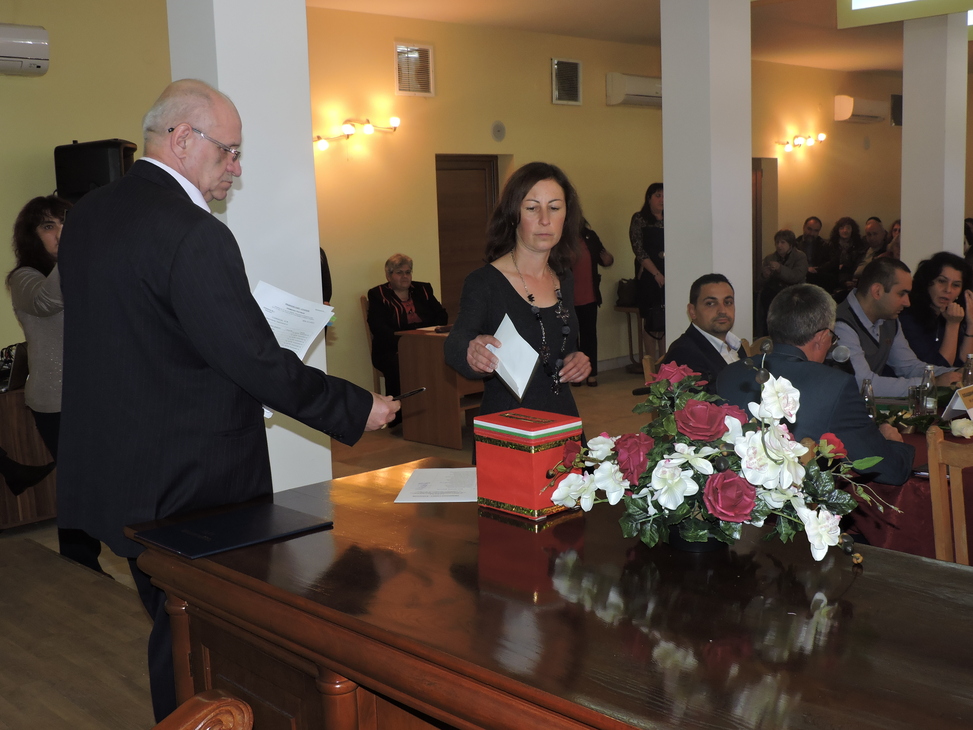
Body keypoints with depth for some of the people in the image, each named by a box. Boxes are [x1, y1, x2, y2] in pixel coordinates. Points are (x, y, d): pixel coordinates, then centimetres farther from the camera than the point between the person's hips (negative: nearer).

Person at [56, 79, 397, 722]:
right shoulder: (193, 234, -22)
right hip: (191, 483, -9)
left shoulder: (87, 216, 6)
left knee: (173, 624, 21)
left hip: (110, 470, 9)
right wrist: (358, 410, -11)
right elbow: (258, 361, -22)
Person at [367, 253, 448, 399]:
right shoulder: (378, 295, 9)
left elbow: (442, 315, 13)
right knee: (400, 365, -37)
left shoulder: (423, 290, 21)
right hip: (392, 351, -3)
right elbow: (378, 327, -5)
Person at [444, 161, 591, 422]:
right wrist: (472, 355, -46)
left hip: (563, 420, 3)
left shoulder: (565, 281, 8)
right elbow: (456, 344, -24)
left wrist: (578, 362, 1)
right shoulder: (484, 283, -9)